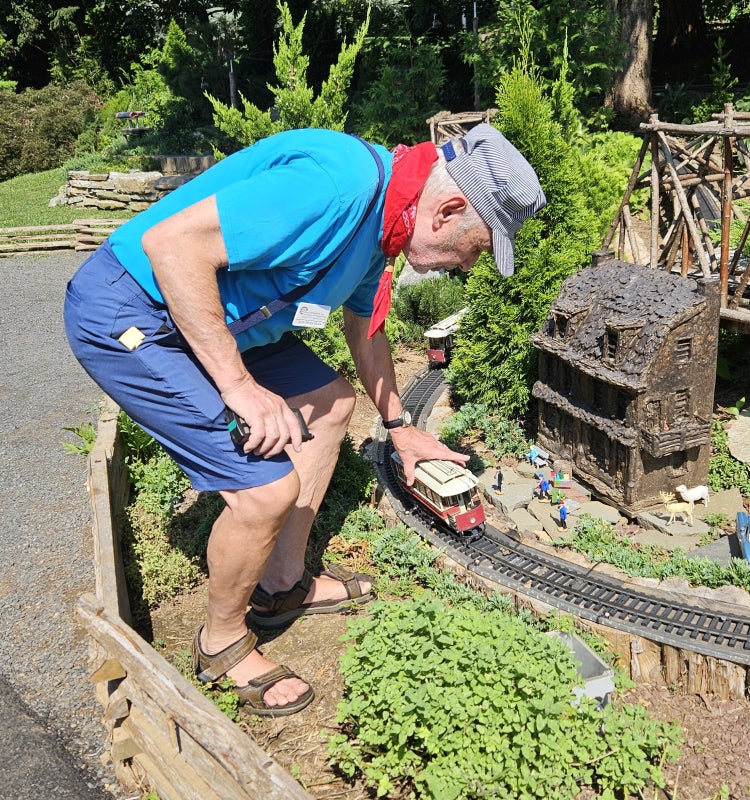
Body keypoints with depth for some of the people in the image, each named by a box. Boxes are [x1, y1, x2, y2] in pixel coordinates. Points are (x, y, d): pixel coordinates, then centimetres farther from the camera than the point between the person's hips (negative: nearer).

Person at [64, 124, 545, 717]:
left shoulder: (381, 216, 6)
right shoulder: (340, 184, -27)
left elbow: (365, 329, 23)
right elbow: (170, 242, -30)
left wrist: (399, 427, 32)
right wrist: (239, 385, -26)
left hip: (212, 313, 10)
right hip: (126, 318, -10)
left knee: (330, 402, 14)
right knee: (270, 486, -15)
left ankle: (283, 586, 27)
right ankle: (223, 641, 14)